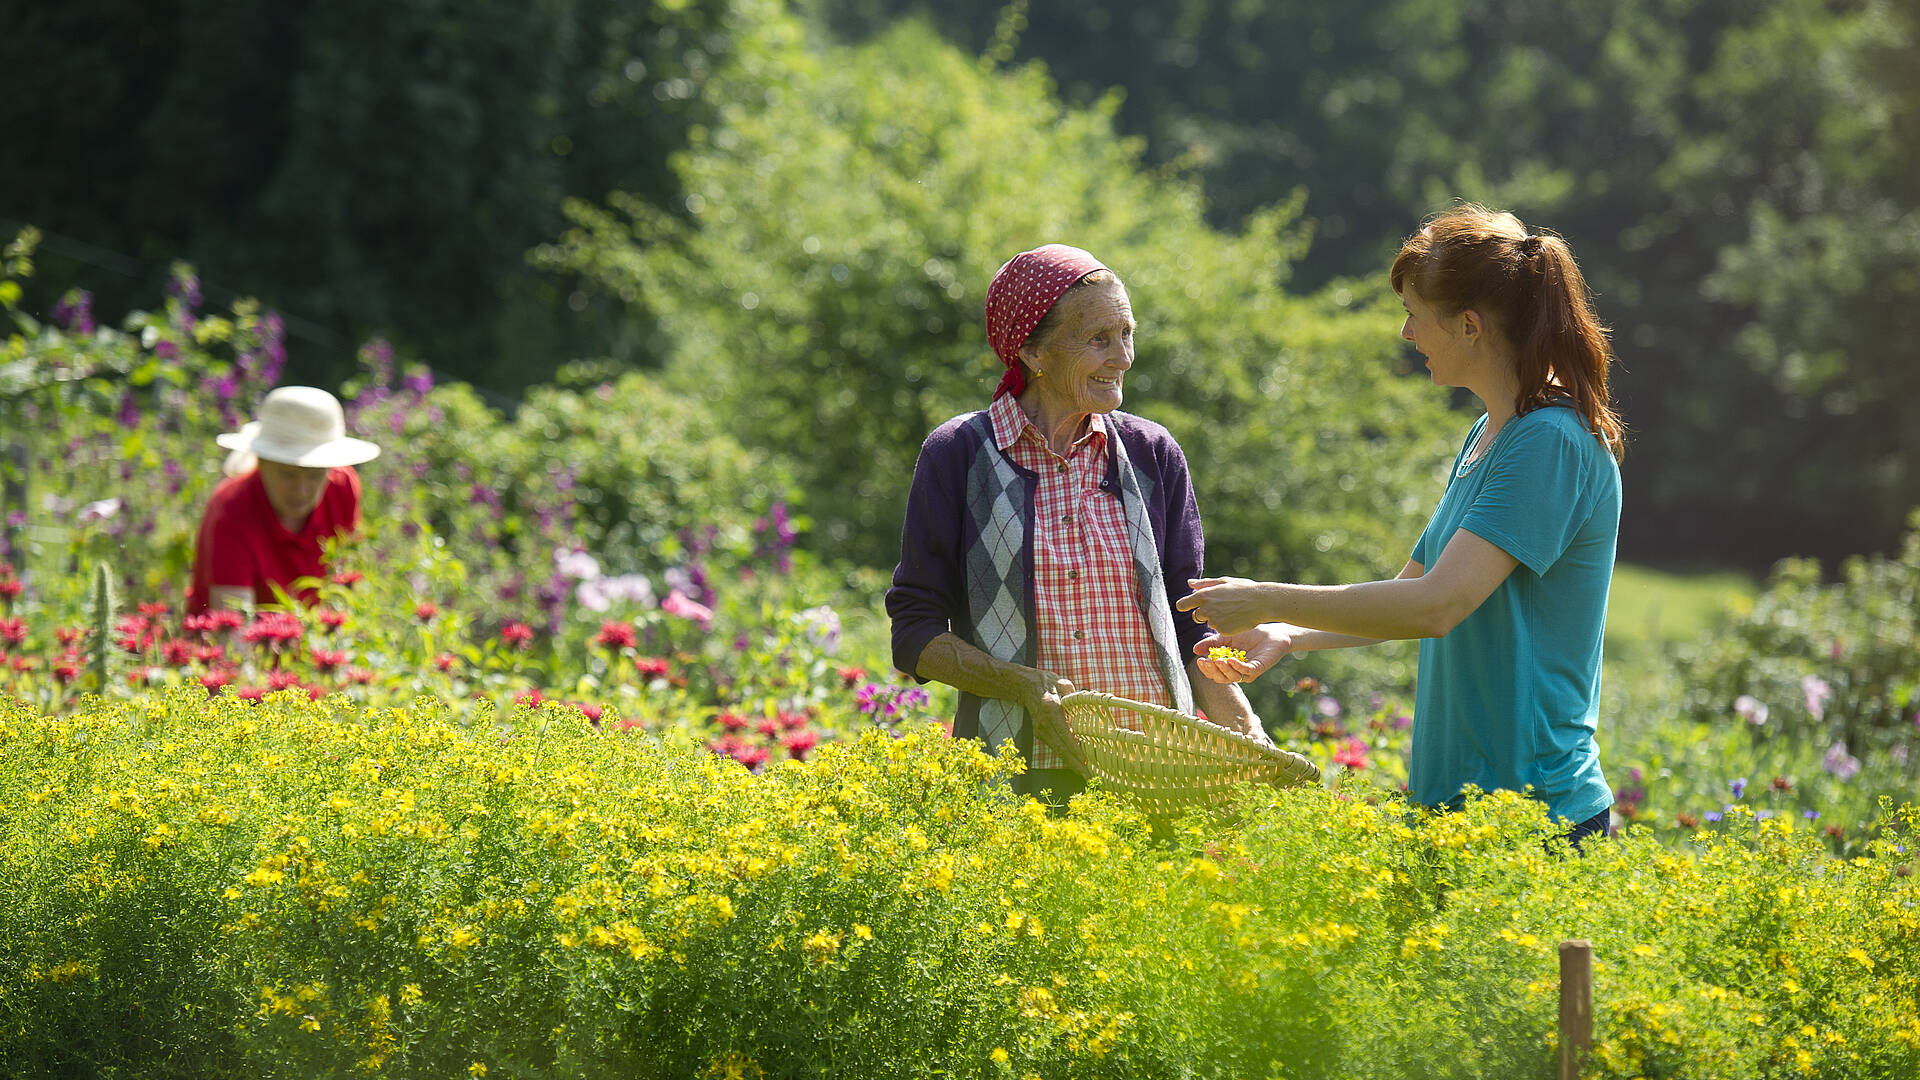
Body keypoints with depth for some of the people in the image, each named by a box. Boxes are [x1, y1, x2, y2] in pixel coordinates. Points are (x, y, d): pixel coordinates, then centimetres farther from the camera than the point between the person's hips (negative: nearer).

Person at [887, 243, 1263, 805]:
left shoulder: (1152, 454, 10)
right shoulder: (958, 455, 1)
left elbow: (1188, 628, 13)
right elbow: (915, 635, 1)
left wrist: (1245, 731, -3)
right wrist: (1025, 685, -15)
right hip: (1014, 776, -2)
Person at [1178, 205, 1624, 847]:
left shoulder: (1552, 444, -16)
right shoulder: (1488, 434, 15)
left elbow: (1437, 605, -23)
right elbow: (1412, 588, 23)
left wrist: (1270, 602, -15)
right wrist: (1288, 637, 9)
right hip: (1456, 795, 9)